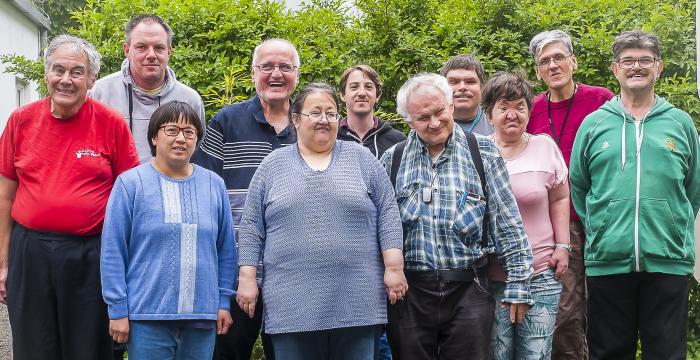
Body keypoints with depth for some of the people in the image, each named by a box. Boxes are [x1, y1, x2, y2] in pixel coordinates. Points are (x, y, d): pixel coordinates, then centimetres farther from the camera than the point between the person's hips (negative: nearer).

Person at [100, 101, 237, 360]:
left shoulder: (214, 185, 7)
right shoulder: (130, 183, -3)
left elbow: (226, 250, 11)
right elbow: (112, 252, -4)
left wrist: (224, 302, 7)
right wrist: (118, 310, -6)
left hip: (202, 317, 3)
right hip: (147, 316, -3)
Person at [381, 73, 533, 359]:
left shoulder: (483, 153, 3)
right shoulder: (392, 160, 7)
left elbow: (508, 225, 2)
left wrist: (518, 285, -1)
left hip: (468, 290, -1)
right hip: (408, 293, 1)